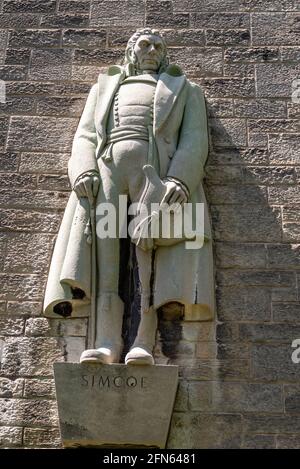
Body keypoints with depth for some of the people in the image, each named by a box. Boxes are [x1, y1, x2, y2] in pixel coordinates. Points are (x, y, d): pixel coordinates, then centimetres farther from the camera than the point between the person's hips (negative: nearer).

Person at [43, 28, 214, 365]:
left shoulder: (184, 89, 25)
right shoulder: (104, 86, 32)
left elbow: (195, 139, 8)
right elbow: (85, 136, 18)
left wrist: (180, 180, -13)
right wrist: (83, 171, -5)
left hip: (157, 168, -1)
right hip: (105, 165, 2)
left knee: (149, 243, -20)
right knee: (102, 240, -19)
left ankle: (144, 341, -28)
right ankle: (107, 341, -27)